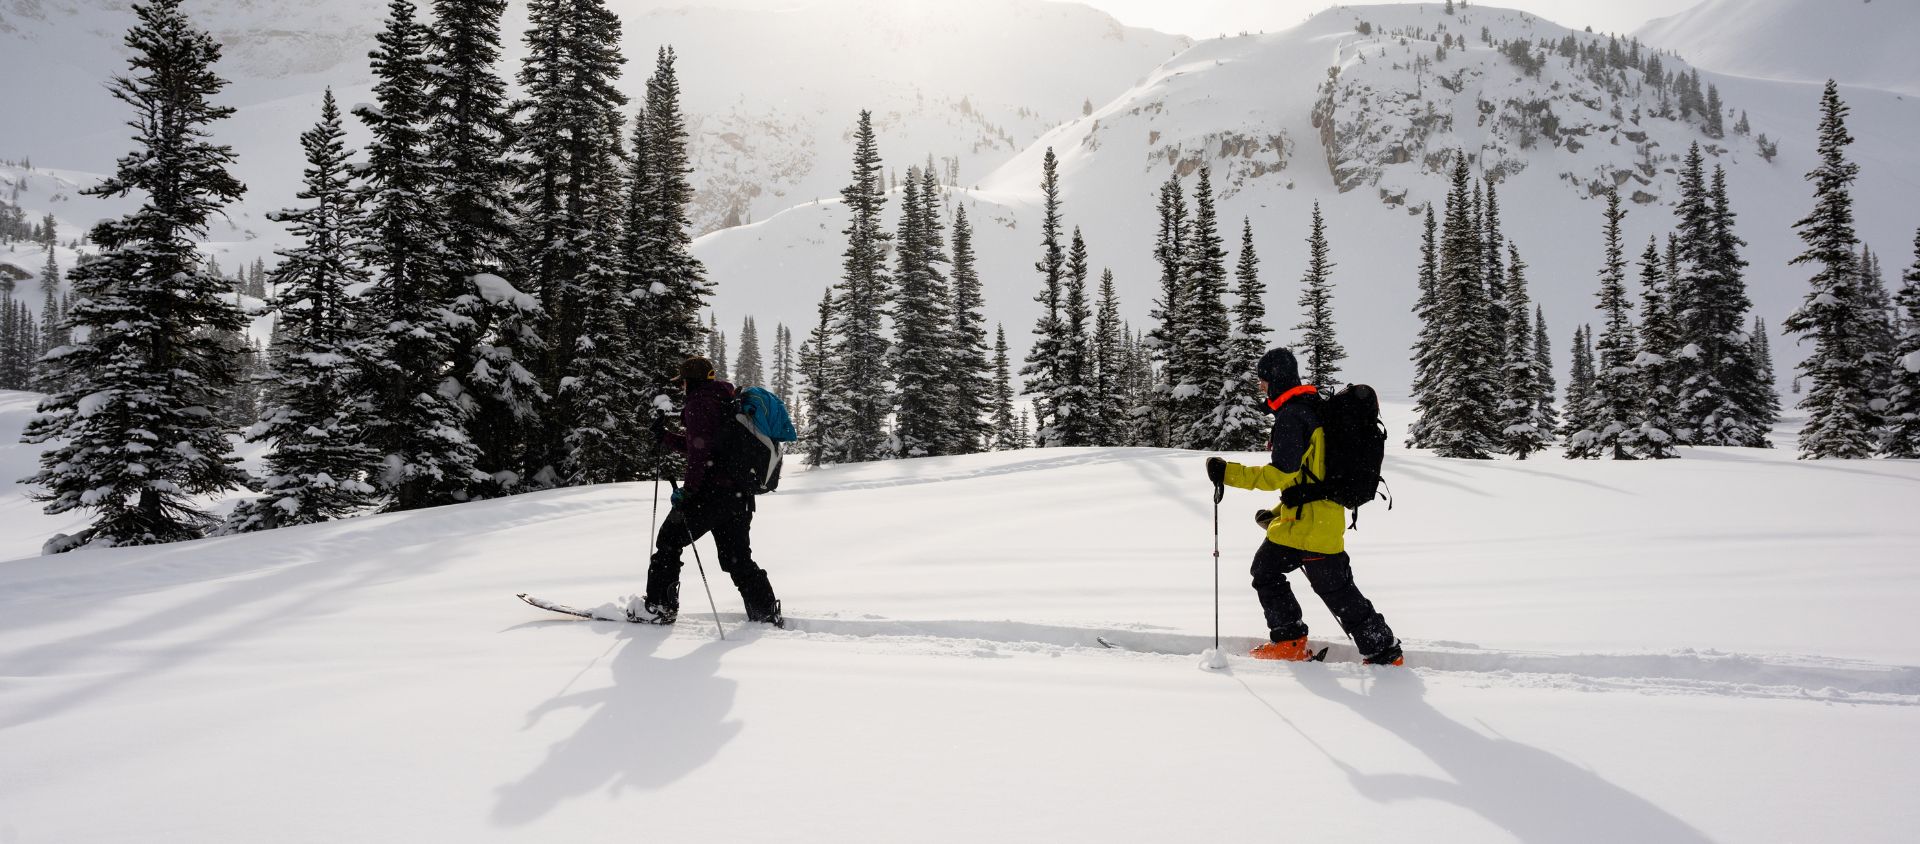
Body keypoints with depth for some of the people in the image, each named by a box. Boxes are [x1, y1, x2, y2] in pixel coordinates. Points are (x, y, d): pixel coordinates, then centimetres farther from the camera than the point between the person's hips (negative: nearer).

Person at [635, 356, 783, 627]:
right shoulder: (725, 401, 24)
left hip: (711, 491, -9)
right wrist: (664, 436, 31)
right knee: (738, 557, 14)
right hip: (740, 494, 9)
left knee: (668, 541, 4)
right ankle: (766, 613, 11)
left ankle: (659, 606, 5)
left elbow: (701, 448, -19)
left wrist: (690, 488, -18)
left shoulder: (700, 399, -6)